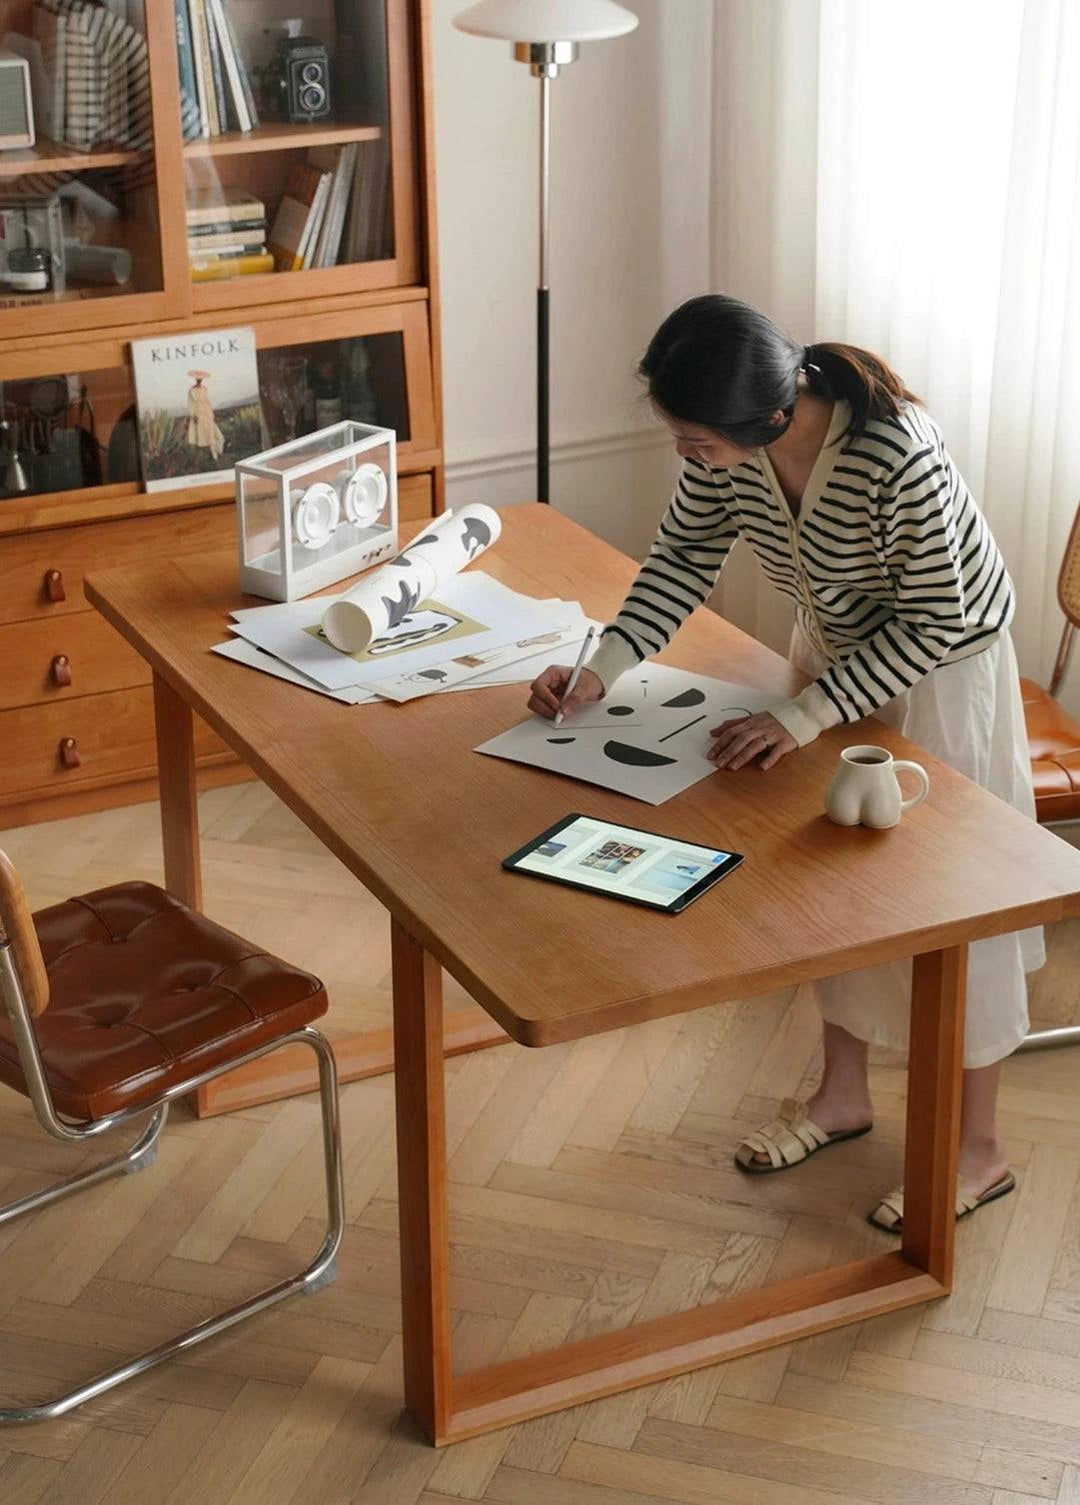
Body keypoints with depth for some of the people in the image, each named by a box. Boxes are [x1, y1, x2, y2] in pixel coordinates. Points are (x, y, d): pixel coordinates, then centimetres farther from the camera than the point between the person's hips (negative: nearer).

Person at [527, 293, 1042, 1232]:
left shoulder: (900, 459, -39)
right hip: (834, 648, 6)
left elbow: (932, 624, -28)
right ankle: (844, 1094, 34)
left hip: (939, 667, -6)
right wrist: (603, 670, -18)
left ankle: (978, 1148, 18)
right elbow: (685, 558, -6)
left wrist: (808, 715, -31)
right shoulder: (727, 443, -20)